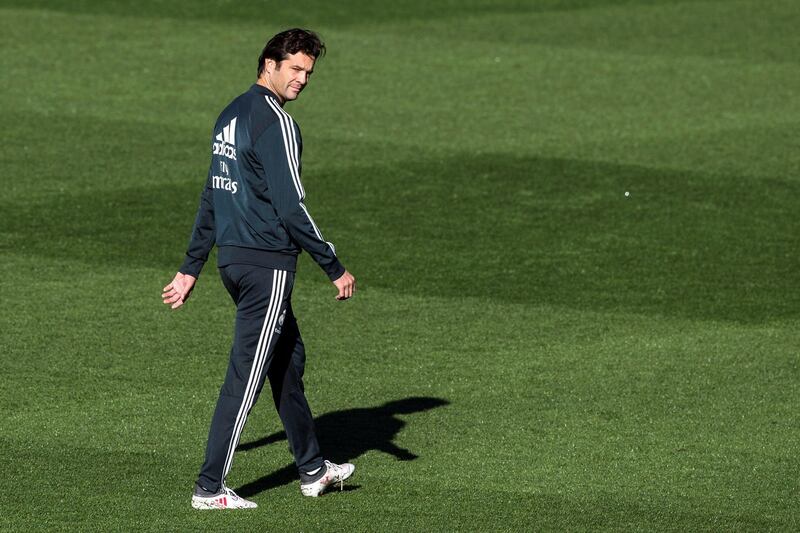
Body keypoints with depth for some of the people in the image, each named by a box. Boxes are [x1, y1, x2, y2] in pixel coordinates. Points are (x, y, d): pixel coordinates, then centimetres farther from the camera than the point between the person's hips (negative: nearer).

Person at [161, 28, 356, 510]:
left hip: (232, 257, 10)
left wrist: (191, 268, 22)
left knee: (289, 359, 20)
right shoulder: (275, 122, -16)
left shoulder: (232, 115, 14)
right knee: (246, 375, -5)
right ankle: (211, 488, -3)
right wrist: (335, 269, -12)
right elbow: (290, 206, -19)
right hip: (268, 262, -10)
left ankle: (313, 470, 30)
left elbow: (211, 196, 18)